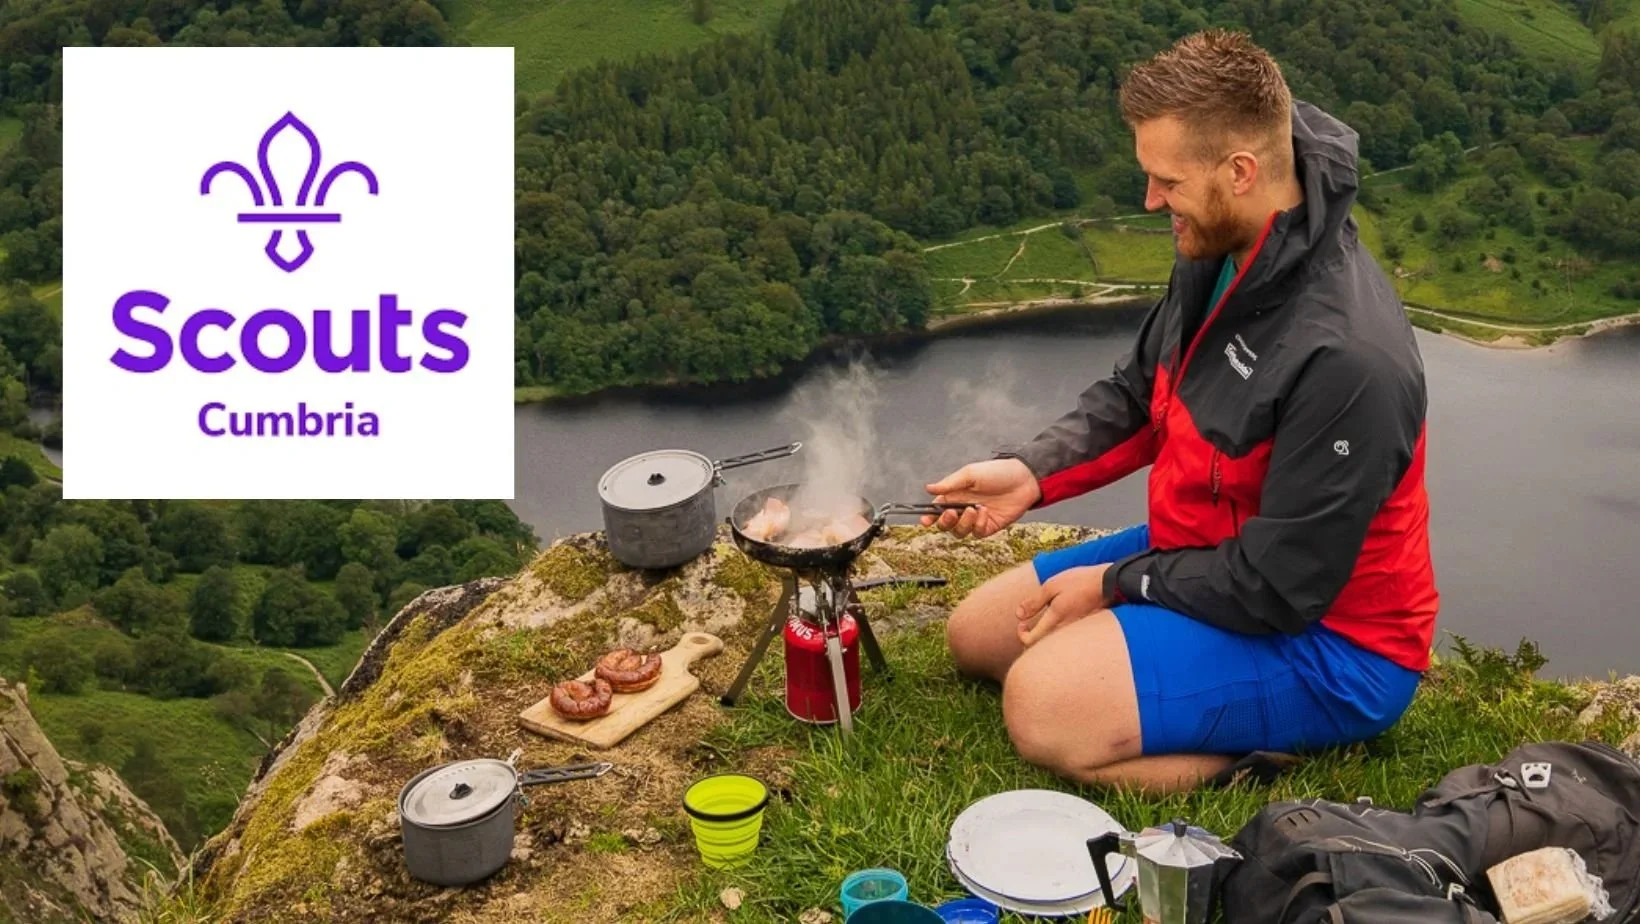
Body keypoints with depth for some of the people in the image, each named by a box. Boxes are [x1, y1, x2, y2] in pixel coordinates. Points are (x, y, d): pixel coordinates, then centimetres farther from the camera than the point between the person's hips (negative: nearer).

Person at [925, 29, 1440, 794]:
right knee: (979, 634, 13)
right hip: (1207, 555, 10)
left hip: (1325, 639, -9)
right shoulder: (1219, 254, -6)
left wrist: (1116, 584, -14)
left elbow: (1279, 587, -27)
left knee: (1045, 707, -27)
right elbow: (1136, 396, 9)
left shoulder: (1345, 356, -33)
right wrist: (1030, 472, -7)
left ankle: (1273, 748, -7)